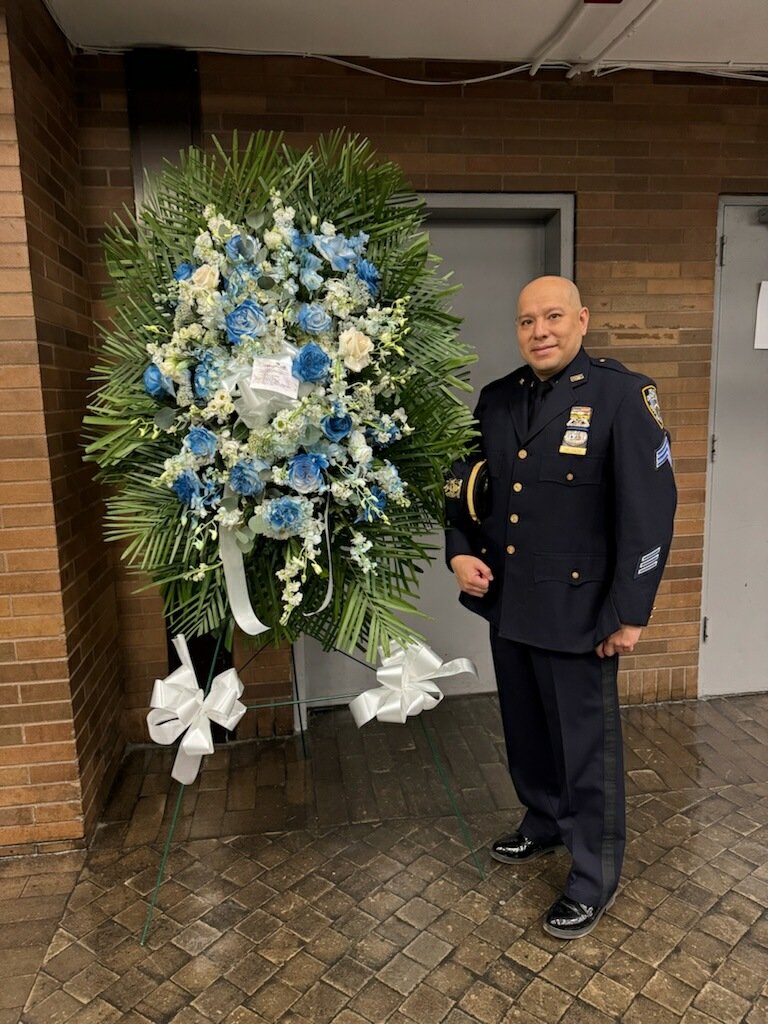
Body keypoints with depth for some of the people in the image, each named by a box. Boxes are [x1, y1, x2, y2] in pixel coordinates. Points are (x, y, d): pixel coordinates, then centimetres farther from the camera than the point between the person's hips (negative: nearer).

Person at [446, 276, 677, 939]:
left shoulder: (623, 395, -12)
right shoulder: (497, 400, 5)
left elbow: (651, 507, -14)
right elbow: (465, 482, 14)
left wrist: (631, 612, -14)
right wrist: (460, 552, -3)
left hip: (575, 606, -6)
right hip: (505, 600, 6)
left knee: (586, 742, 8)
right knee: (525, 729, 22)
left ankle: (595, 878, 30)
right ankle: (544, 823, 47)